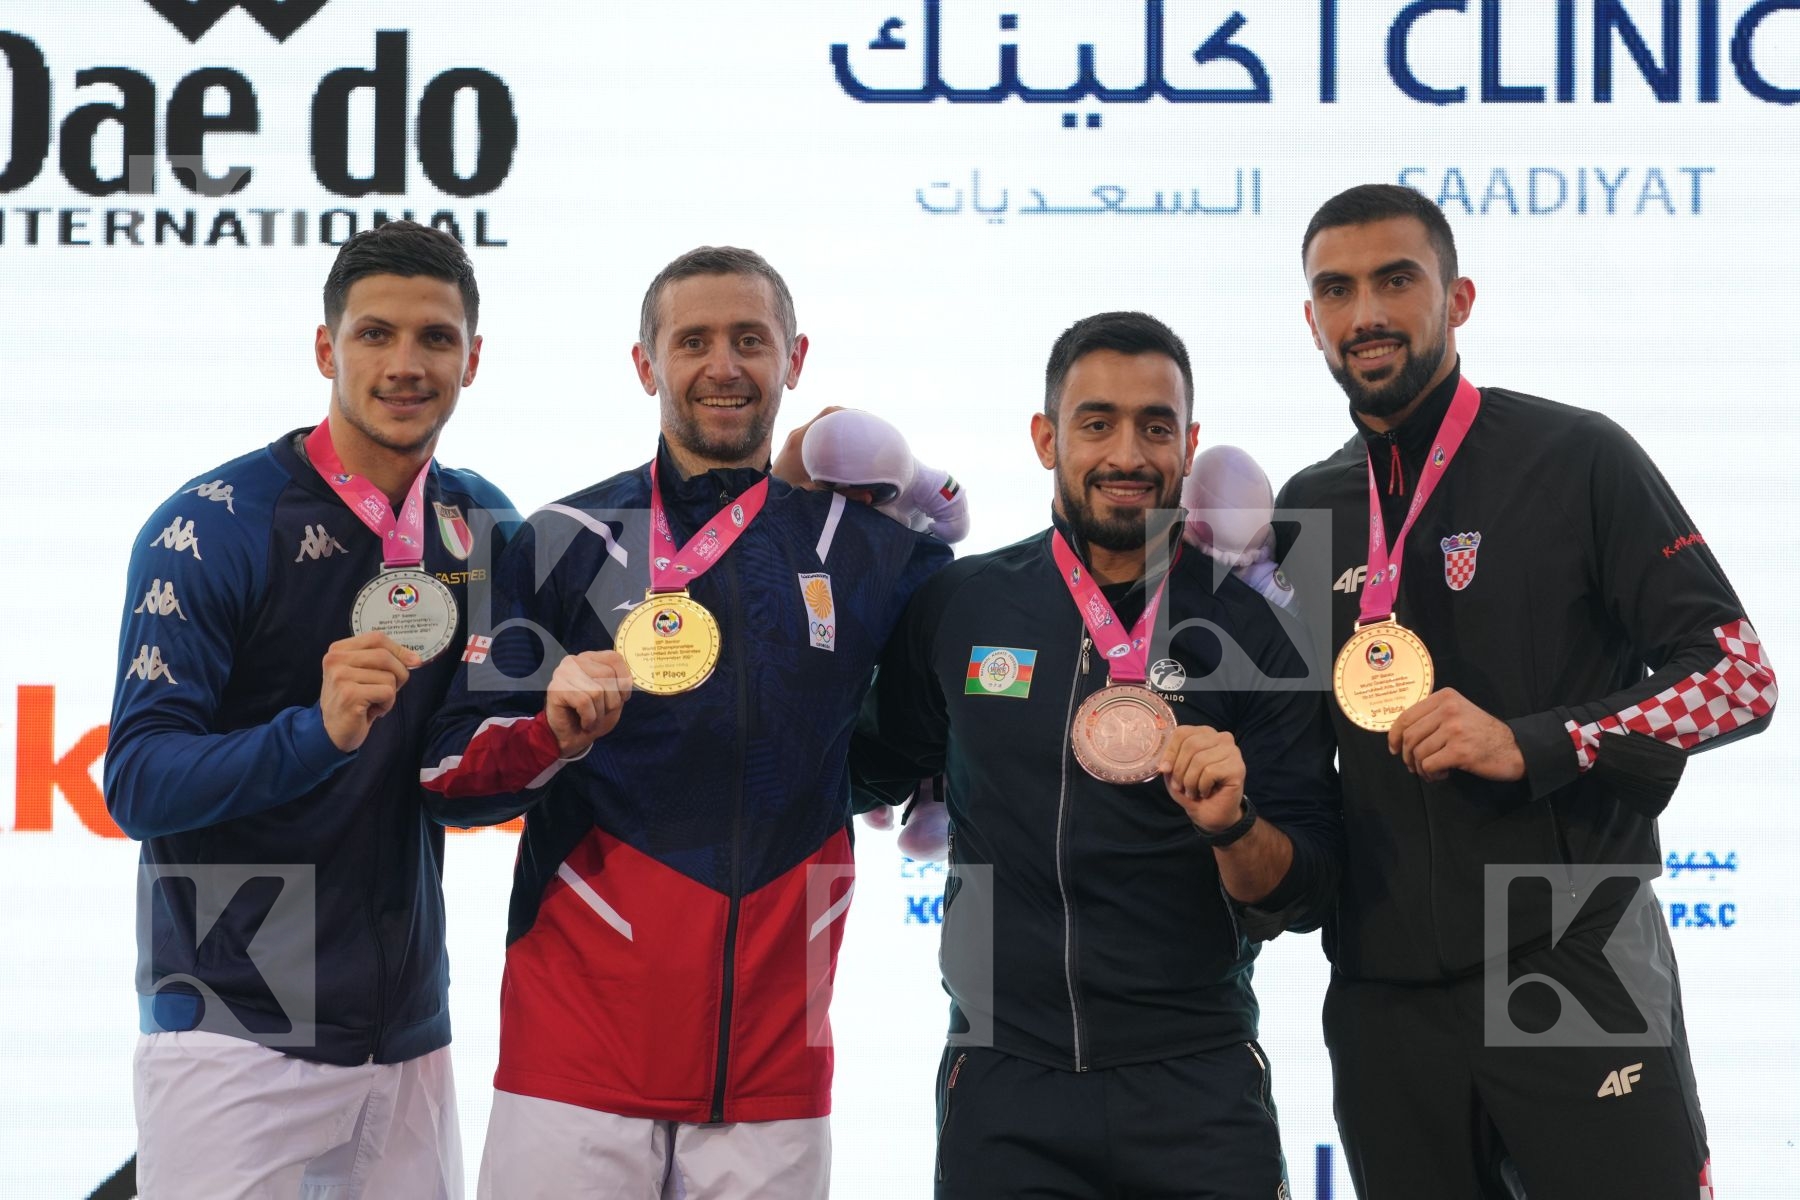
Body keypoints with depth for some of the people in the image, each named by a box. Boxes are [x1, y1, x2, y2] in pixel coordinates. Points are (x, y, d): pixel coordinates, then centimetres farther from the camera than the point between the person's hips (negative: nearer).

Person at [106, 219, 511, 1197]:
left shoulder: (479, 522, 6)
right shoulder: (213, 526, -9)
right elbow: (138, 783, -13)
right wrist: (319, 731, -29)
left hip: (413, 1040, 5)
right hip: (237, 1038, -5)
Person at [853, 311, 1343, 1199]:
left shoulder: (1252, 632, -1)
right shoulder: (957, 608, 2)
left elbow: (1300, 899, 0)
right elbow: (871, 774, 16)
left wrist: (1230, 823, -21)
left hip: (1196, 1084, -1)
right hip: (1003, 1083, 1)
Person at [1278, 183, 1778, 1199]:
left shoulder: (1574, 458, -3)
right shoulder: (1307, 509, 11)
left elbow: (1740, 675, -7)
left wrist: (1533, 744, -19)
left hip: (1573, 961, -4)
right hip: (1384, 991, 5)